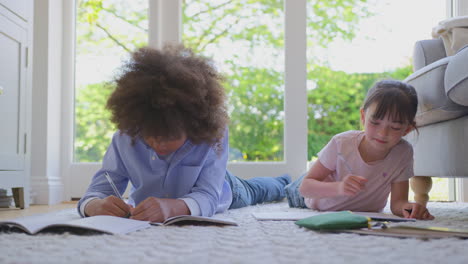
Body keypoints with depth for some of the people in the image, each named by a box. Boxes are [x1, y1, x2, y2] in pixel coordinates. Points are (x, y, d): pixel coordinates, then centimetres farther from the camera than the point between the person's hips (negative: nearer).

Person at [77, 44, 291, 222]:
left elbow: (208, 197, -52)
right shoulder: (125, 137, -40)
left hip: (217, 190, -1)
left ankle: (283, 183, 76)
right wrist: (96, 205, -67)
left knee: (250, 191, 37)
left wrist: (173, 207, -76)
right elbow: (98, 190, -40)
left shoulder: (213, 134, -46)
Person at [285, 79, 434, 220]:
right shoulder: (342, 143, -37)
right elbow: (304, 187, -35)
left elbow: (397, 202, -30)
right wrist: (338, 187, -56)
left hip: (364, 213, 3)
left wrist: (407, 207, -56)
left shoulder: (403, 153, -34)